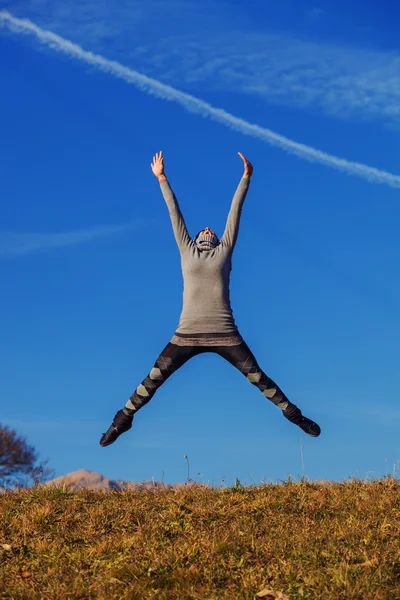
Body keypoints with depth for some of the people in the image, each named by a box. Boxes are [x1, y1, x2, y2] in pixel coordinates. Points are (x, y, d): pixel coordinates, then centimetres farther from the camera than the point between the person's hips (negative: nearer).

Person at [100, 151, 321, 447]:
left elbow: (235, 211, 12)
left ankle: (294, 414, 16)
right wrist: (161, 178, 18)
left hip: (224, 333, -1)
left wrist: (246, 177, 13)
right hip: (187, 333, 1)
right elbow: (175, 212, 15)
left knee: (258, 376, 4)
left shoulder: (224, 250, 12)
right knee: (153, 379, 3)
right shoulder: (187, 250, 14)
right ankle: (123, 419, 16)